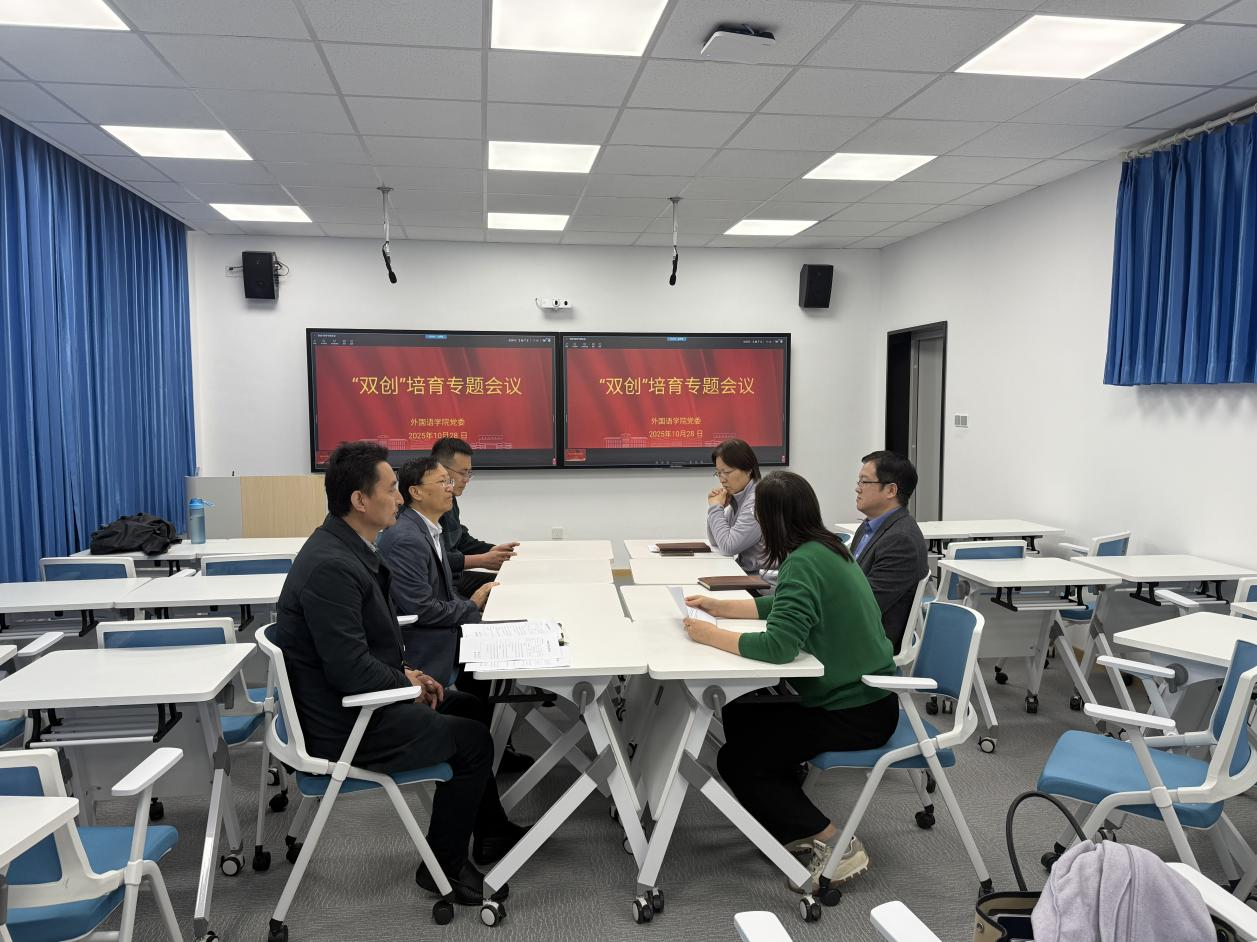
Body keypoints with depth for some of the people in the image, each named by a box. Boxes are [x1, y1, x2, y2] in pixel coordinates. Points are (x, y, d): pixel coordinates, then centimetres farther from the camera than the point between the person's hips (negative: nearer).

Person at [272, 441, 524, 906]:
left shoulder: (346, 548, 3)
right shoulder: (331, 566, -28)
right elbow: (350, 669, -28)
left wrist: (403, 673, 3)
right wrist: (408, 682, -12)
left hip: (350, 698, 10)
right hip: (341, 726, -10)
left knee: (464, 705, 20)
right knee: (473, 740, -2)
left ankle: (489, 831, 34)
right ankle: (444, 865, 17)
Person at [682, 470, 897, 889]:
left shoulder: (804, 563, -26)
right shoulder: (826, 548, 4)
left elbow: (777, 645, -34)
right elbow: (785, 607, 17)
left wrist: (710, 635, -22)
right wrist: (720, 606, 13)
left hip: (855, 712, -10)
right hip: (861, 694, 10)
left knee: (736, 762, -2)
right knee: (739, 715, 17)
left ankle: (834, 845, 1)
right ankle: (798, 825, 22)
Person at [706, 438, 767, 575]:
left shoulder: (758, 500, -18)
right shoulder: (737, 497, 8)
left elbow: (728, 547, -20)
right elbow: (716, 542, 15)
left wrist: (715, 508, -10)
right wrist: (717, 507, 1)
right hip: (745, 571, 8)